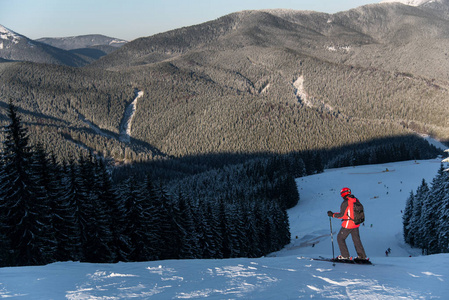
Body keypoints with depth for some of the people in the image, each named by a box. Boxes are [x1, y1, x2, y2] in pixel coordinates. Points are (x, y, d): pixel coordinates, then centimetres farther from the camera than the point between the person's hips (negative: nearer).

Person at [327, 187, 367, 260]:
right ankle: (362, 256, 21)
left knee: (340, 238, 8)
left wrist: (332, 215, -7)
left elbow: (342, 215, -18)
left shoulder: (345, 203, -19)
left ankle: (345, 255, 9)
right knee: (356, 239, 19)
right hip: (356, 224, 7)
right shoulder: (356, 200, 4)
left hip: (348, 225, -7)